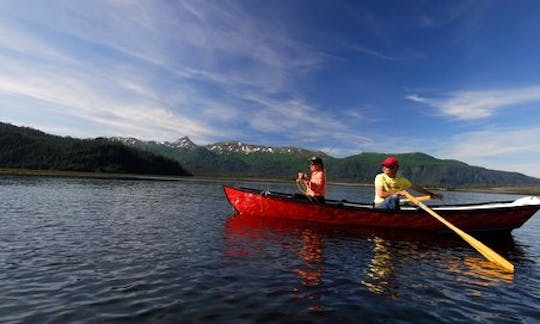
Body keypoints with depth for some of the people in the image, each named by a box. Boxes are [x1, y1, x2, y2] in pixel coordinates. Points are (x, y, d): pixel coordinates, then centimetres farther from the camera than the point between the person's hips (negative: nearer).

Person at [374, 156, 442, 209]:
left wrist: (432, 194, 19)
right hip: (380, 206, -5)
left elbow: (416, 187, 18)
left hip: (394, 207, 5)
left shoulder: (401, 180, 9)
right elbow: (380, 194, -17)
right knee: (394, 198, -35)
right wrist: (398, 193, -16)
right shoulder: (380, 177, -6)